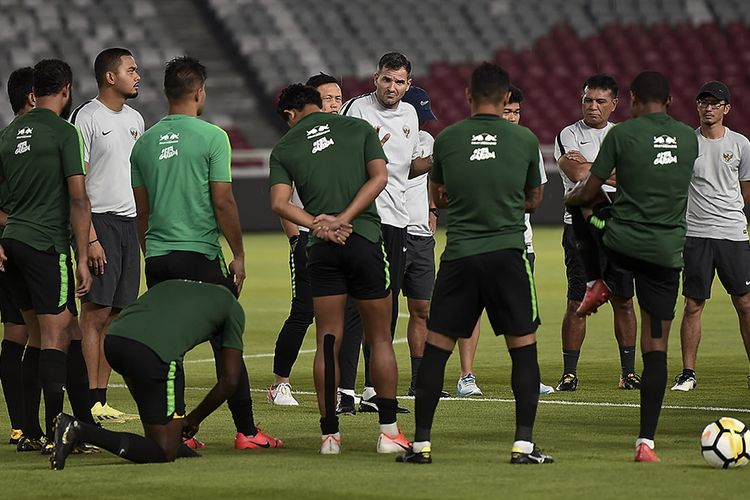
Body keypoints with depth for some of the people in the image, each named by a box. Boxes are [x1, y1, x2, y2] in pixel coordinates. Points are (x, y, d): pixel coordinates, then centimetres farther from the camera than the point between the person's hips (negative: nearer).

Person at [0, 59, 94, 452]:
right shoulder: (63, 132, -8)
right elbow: (78, 200, -11)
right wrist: (83, 259, -9)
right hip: (47, 245, -7)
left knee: (38, 340, 13)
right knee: (55, 339, -6)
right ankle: (53, 433, -10)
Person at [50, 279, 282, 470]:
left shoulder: (169, 286, 39)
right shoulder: (232, 307, 25)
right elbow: (230, 380, 20)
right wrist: (194, 419, 32)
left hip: (112, 339, 7)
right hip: (153, 353, -7)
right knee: (163, 453, 2)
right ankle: (79, 431, -15)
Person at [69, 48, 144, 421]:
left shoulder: (134, 119, 15)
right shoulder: (85, 118, -8)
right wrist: (90, 238, -18)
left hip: (130, 224, 7)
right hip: (100, 222, -7)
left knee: (116, 314, 6)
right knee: (95, 313, -8)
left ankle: (102, 399, 9)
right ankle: (91, 401, -8)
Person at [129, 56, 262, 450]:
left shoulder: (144, 143, 9)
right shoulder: (211, 137, -6)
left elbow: (142, 211, 14)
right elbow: (223, 202, -9)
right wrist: (239, 255, -1)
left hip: (157, 256, 5)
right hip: (201, 255, -4)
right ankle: (245, 431, 3)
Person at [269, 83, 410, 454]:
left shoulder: (283, 149, 9)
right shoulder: (359, 129, 9)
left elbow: (280, 203, -5)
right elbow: (379, 177, -3)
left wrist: (318, 225, -12)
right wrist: (342, 220, -8)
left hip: (321, 249, 1)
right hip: (365, 240, -1)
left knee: (327, 342, 5)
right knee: (379, 339, 6)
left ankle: (329, 434, 2)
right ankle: (389, 431, 4)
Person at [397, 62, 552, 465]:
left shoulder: (446, 139, 3)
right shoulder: (525, 139, 1)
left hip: (458, 255, 1)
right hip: (507, 252, -1)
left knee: (436, 347, 7)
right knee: (523, 347, 6)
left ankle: (421, 442, 6)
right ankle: (523, 443, 0)